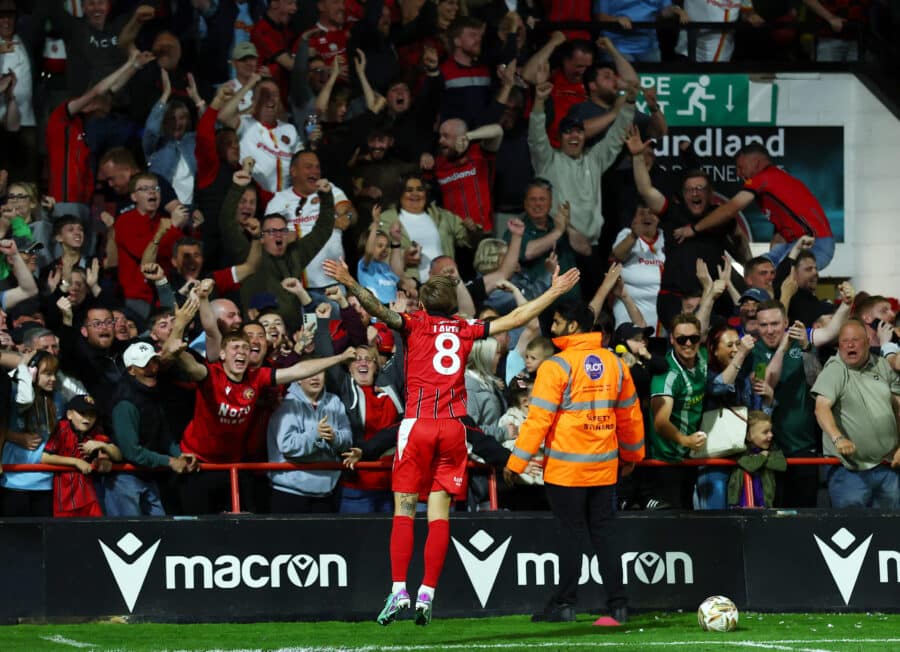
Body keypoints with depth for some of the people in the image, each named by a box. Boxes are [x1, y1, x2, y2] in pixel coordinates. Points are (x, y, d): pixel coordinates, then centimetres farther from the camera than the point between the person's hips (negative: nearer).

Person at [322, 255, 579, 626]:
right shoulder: (466, 330, 11)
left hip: (418, 424, -2)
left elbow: (379, 310, -15)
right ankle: (427, 594, -4)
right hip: (453, 427, 2)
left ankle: (398, 590, -12)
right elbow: (516, 319, 18)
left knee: (404, 511, -1)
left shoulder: (415, 324, 4)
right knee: (439, 514, 2)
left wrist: (350, 284, -19)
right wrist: (554, 292, 27)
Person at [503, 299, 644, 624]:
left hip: (566, 467, -5)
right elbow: (630, 414, 15)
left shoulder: (557, 366, -11)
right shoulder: (614, 363, 7)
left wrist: (516, 462, -7)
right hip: (604, 466, 5)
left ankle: (564, 604, 4)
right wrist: (632, 455, 29)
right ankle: (617, 605, 5)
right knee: (604, 534, 8)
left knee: (571, 534, 1)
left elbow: (539, 419, -13)